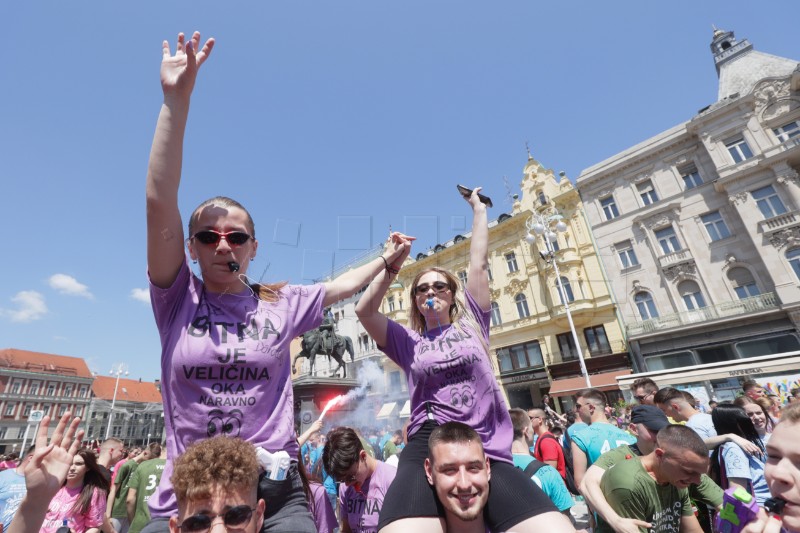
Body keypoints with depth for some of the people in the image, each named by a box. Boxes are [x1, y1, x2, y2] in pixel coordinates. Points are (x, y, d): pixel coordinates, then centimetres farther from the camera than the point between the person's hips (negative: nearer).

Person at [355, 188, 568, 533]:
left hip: (488, 452, 2)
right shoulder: (407, 342, 13)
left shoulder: (471, 325, 14)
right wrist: (394, 261, -1)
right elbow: (364, 310, -1)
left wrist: (478, 208, 20)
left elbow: (478, 263, 13)